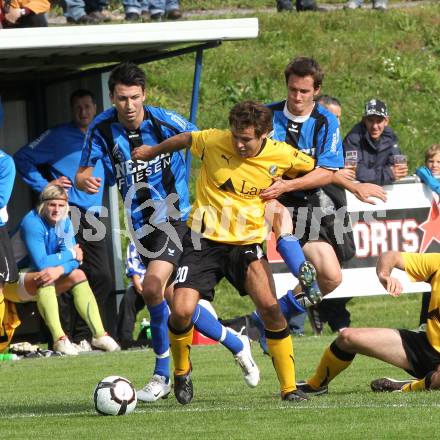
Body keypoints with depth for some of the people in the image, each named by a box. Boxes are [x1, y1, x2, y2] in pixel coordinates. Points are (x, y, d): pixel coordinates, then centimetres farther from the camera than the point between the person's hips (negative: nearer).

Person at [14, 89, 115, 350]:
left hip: (92, 217, 6)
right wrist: (45, 185, -7)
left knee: (102, 278, 1)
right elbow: (22, 159, -1)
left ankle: (82, 336, 8)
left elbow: (111, 177, 28)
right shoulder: (58, 136, 2)